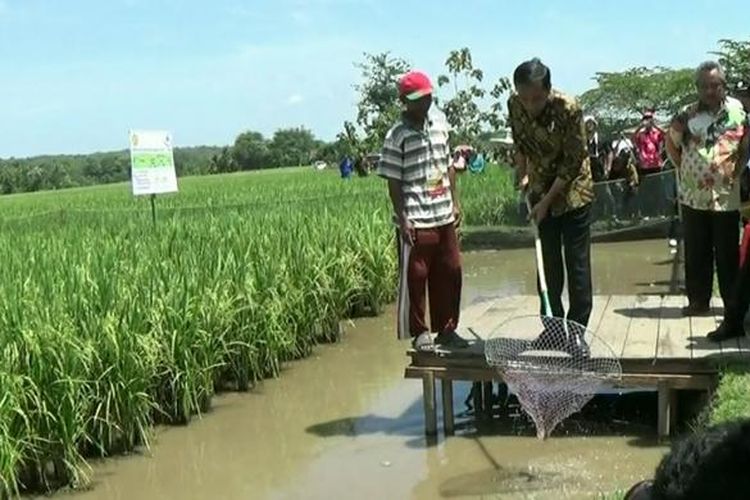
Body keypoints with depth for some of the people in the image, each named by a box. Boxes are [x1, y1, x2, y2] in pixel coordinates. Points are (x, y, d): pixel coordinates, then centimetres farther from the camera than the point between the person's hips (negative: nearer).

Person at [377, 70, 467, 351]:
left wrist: (455, 202, 12)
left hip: (444, 217, 6)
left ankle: (446, 329, 25)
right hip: (416, 222, -6)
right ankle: (419, 332, 17)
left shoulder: (439, 121, 9)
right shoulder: (397, 136, -9)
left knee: (450, 273, 11)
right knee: (415, 277, 3)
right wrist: (403, 219, -14)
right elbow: (393, 181, -10)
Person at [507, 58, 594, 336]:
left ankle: (577, 328, 9)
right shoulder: (514, 106, -10)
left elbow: (573, 163, -21)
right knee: (548, 264, 11)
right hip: (541, 192, 5)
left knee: (577, 264, 0)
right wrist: (523, 174, 0)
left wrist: (547, 201, -19)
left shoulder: (568, 109, -25)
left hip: (572, 192, -5)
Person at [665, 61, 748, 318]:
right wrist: (682, 167, 6)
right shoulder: (688, 115, 1)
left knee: (728, 254, 5)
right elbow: (671, 143, 13)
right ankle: (698, 300, 20)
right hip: (693, 195, 2)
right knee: (696, 253, 9)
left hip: (726, 196, -2)